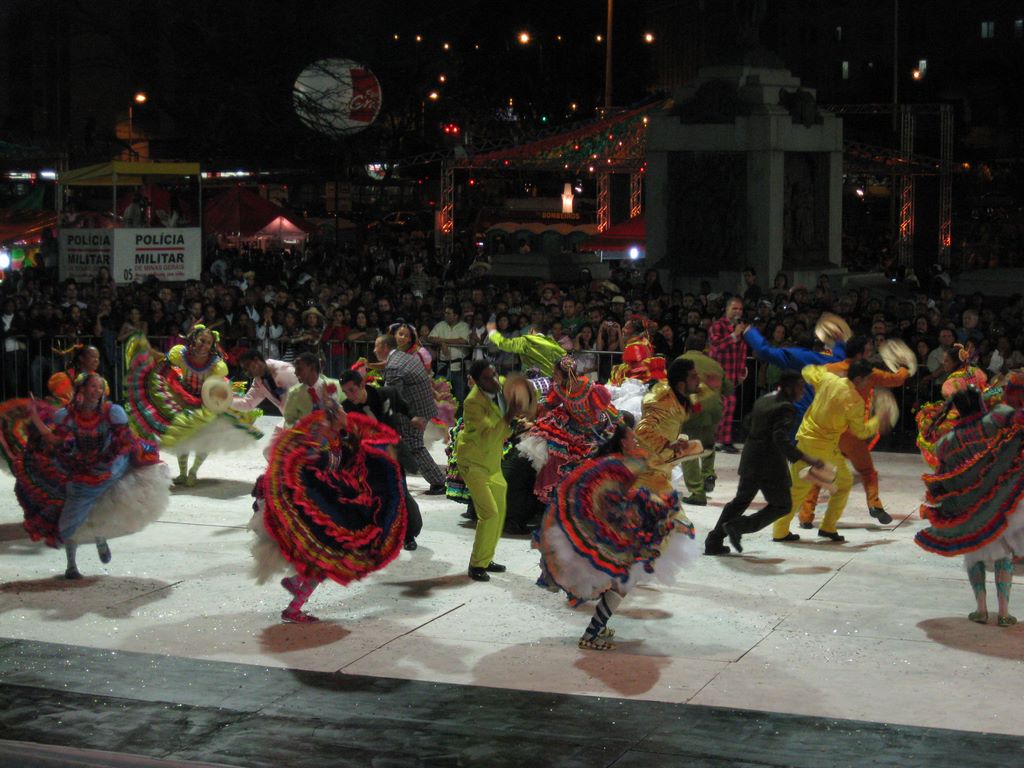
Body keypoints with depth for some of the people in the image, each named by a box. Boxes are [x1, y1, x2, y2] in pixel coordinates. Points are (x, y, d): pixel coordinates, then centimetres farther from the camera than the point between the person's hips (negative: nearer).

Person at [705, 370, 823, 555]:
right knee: (782, 505, 7)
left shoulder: (763, 399, 9)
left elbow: (750, 421, 21)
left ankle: (714, 542, 20)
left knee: (742, 500, 22)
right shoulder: (786, 408, -17)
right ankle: (738, 526, -5)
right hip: (770, 463, -9)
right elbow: (781, 439, -29)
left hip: (750, 459, 9)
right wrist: (807, 459, -34)